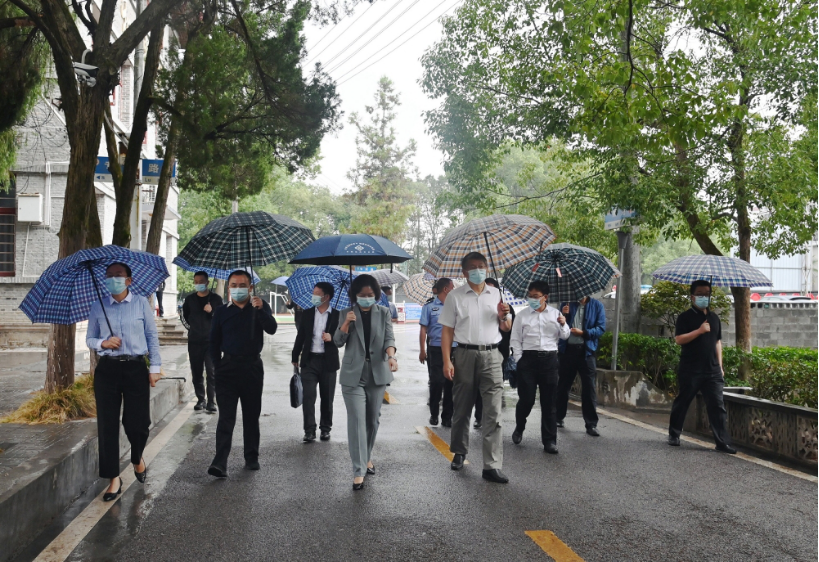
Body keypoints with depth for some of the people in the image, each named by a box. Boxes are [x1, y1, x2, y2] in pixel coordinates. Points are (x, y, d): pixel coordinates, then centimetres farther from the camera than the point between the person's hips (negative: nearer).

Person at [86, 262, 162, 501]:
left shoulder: (141, 303, 2)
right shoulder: (98, 307, 7)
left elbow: (152, 337, 3)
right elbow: (89, 339, 12)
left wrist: (155, 367, -1)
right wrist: (103, 343, -10)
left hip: (136, 368, -2)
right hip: (107, 369, 2)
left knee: (137, 422, -1)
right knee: (107, 424, 1)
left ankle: (138, 458, 32)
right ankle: (114, 479, 13)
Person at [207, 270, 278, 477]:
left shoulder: (261, 308, 5)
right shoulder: (221, 312, 7)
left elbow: (271, 329, -13)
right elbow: (214, 343, 11)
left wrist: (260, 310, -28)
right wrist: (218, 367, 3)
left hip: (253, 367, 1)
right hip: (228, 368, 0)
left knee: (252, 416, 9)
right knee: (226, 416, -8)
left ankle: (251, 458, 20)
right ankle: (220, 462, -13)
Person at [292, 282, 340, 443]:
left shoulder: (337, 316, 0)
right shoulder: (307, 314, 7)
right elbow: (300, 336, 10)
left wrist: (332, 337, -21)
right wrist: (295, 357, 9)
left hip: (328, 362, -1)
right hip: (309, 360, 1)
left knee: (327, 397, 7)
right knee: (308, 396, -6)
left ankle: (325, 429, 21)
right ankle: (309, 431, -2)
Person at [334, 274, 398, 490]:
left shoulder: (383, 312, 4)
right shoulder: (346, 313, 4)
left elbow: (389, 337, -7)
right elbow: (338, 342, -2)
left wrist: (391, 356, -27)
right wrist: (346, 324, -19)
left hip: (377, 373, 2)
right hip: (353, 374, -2)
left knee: (373, 419, 12)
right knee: (357, 420, -8)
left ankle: (367, 457, 32)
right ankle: (359, 470, -8)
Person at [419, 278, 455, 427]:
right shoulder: (429, 307, 2)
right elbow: (423, 329, 0)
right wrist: (422, 350, -6)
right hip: (436, 349, -3)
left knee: (450, 383, 4)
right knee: (436, 382, -1)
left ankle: (447, 417, 13)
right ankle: (434, 414, 16)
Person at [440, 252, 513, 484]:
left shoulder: (495, 294, 11)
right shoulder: (455, 296, 3)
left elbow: (506, 328, 16)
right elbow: (447, 330, 0)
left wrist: (503, 316, -7)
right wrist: (447, 361, -9)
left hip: (491, 355, 1)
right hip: (464, 354, -1)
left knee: (493, 410, -6)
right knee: (462, 408, 10)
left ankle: (492, 465, -4)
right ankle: (459, 452, 31)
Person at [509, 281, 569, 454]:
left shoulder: (555, 314, 9)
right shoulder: (523, 315, 4)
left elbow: (564, 336, 11)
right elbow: (515, 339, 5)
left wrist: (563, 325, -9)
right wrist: (519, 359, -2)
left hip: (549, 359, 1)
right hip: (528, 358, -1)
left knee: (549, 402, 3)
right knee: (526, 399, -3)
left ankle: (549, 441, 10)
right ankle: (519, 429, 25)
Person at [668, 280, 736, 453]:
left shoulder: (714, 318, 15)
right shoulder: (685, 317, -2)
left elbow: (717, 342, 20)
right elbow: (678, 339, -13)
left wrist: (720, 366, 14)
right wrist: (699, 330, -20)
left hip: (712, 371, 4)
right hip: (690, 370, -4)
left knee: (717, 406, -2)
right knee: (682, 403, 7)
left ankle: (722, 442, -1)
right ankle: (674, 435, 21)